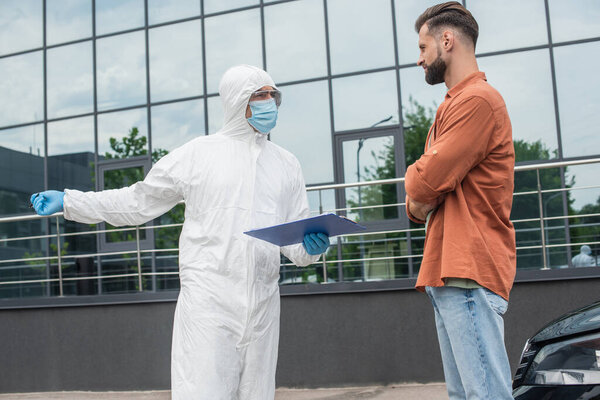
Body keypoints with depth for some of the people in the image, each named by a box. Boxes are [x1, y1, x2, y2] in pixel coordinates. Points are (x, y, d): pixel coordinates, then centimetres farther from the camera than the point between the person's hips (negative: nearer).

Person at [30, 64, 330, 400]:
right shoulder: (198, 154, 5)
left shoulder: (286, 164, 15)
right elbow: (138, 202, 12)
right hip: (208, 299, -4)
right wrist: (68, 201, 8)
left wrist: (311, 247, -7)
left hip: (263, 307, 4)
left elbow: (295, 242, 16)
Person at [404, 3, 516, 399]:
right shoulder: (454, 103, 24)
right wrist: (418, 204, 0)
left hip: (469, 270, -10)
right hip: (447, 272, 10)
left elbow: (426, 181, -17)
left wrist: (417, 190, 5)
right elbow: (419, 193, 22)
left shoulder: (477, 99, -9)